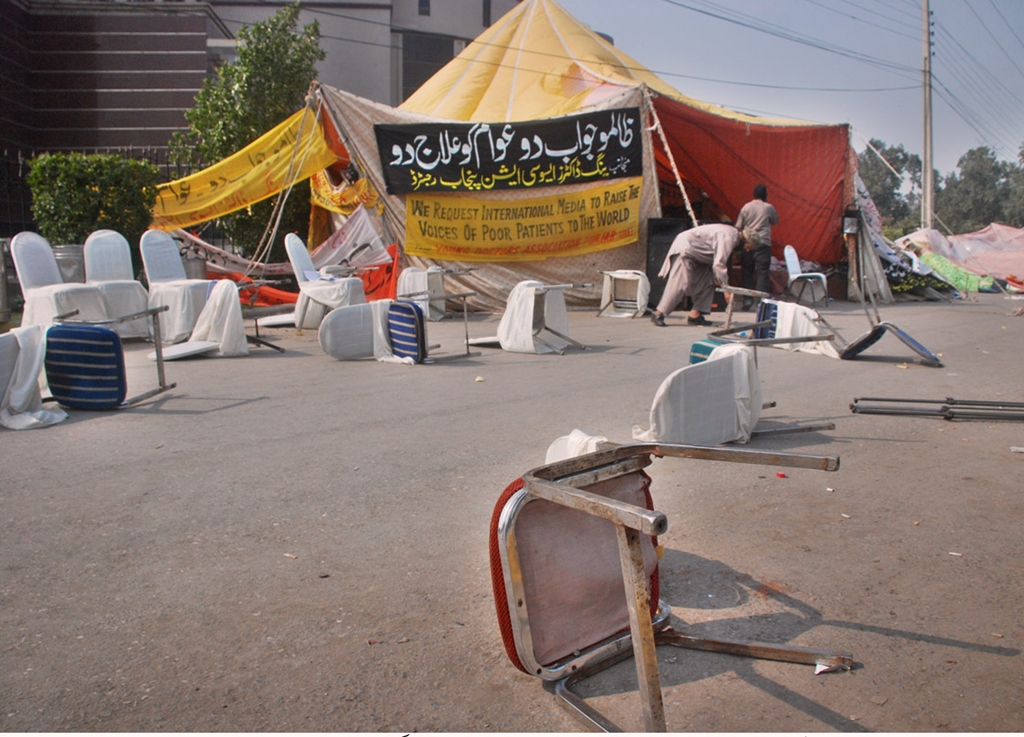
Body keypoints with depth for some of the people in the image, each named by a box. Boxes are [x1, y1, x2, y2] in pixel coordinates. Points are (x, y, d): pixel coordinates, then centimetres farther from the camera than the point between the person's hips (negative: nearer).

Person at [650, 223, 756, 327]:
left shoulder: (732, 233, 8)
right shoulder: (728, 237, -23)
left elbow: (717, 260, 12)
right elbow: (719, 263, -27)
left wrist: (716, 276, -1)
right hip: (684, 248, -11)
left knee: (707, 281, 5)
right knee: (680, 283, -17)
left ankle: (695, 315, 2)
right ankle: (658, 314, -14)